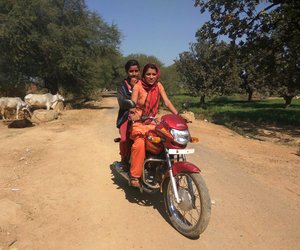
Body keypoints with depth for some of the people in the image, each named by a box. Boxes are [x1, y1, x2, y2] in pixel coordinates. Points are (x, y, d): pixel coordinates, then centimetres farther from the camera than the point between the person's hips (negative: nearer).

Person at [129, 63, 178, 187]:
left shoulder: (158, 85, 4)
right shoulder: (138, 86, -7)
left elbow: (167, 102, -4)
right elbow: (132, 103, -20)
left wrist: (177, 115, -18)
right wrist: (133, 113, -42)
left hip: (153, 121, 4)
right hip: (139, 121, -3)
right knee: (140, 143, -31)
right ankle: (134, 176, -22)